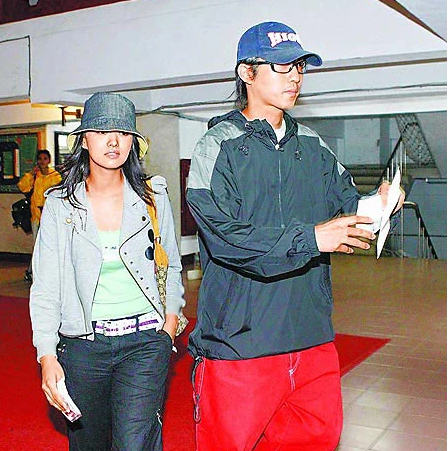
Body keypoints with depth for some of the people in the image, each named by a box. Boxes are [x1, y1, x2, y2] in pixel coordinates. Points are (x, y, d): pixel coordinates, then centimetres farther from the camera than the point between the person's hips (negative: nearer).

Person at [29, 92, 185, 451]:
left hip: (145, 341, -1)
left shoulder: (153, 197, 1)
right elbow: (45, 289, -1)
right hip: (82, 344, 1)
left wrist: (170, 323, 2)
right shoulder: (60, 205, -1)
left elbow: (172, 266, 12)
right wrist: (47, 357, -10)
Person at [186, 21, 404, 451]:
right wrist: (309, 238, -23)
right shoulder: (218, 146, -7)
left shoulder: (313, 147, 11)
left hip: (312, 337, 6)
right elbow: (223, 235, -19)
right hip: (240, 342, -5)